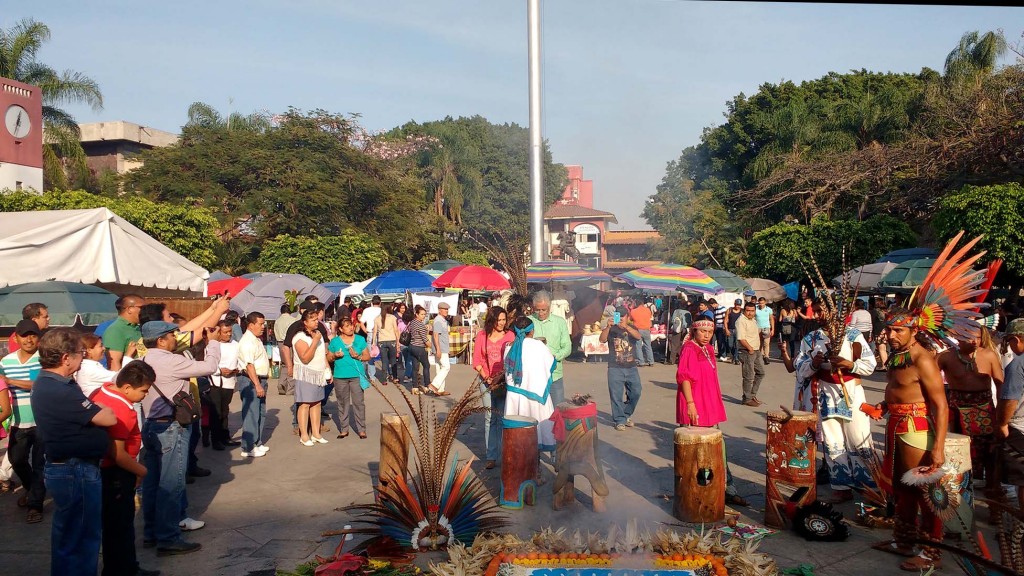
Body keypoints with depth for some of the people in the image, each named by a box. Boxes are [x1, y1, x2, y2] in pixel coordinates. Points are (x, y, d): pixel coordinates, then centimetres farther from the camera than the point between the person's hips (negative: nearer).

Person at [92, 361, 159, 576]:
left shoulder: (103, 390, 0)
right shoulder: (122, 411, -29)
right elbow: (117, 454, -28)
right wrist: (141, 471, -14)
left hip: (105, 468, 10)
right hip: (116, 475, -10)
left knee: (123, 522, 21)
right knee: (118, 526, 3)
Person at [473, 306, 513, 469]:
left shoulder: (510, 336, 2)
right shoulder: (482, 336, 5)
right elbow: (476, 360, 5)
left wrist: (505, 376, -12)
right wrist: (486, 377, -6)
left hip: (506, 382, -1)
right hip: (487, 382, 1)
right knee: (490, 418, 2)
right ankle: (491, 456, 7)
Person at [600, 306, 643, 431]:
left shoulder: (631, 328, 8)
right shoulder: (611, 329, 2)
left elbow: (638, 336, -15)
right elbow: (602, 339, -16)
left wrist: (626, 326, -33)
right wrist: (608, 327, -33)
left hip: (631, 367, 3)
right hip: (615, 368, -3)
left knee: (635, 393, 5)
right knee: (616, 395, -3)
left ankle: (626, 414, 25)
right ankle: (619, 420, 7)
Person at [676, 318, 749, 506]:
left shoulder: (708, 350, 14)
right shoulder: (689, 349, -12)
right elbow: (683, 377, -19)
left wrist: (717, 405, 21)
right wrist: (690, 403, -25)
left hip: (710, 408, 9)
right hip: (695, 410, -9)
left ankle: (728, 491, 21)